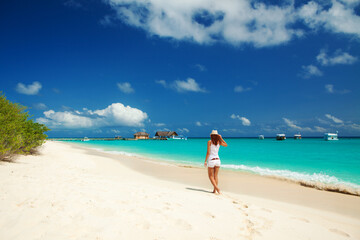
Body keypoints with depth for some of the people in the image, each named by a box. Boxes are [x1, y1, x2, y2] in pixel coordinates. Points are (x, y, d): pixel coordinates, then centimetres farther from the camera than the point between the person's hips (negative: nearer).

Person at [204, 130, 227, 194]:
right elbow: (226, 145, 21)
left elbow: (208, 152, -12)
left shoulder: (209, 142, -8)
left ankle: (216, 187, -10)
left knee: (211, 176, 7)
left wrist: (205, 161, -7)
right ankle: (214, 190, 12)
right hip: (217, 160, 4)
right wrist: (221, 138, 15)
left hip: (211, 160, -4)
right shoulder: (219, 142, 2)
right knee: (215, 176, 12)